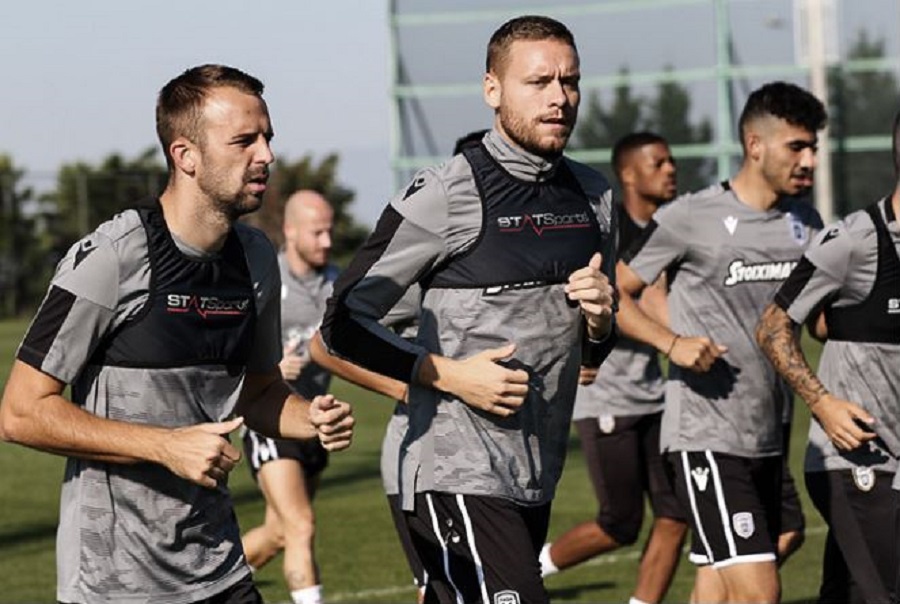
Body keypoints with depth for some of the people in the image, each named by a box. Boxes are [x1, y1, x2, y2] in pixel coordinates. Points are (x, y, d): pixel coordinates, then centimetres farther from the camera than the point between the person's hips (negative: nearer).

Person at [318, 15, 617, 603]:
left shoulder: (594, 196, 13)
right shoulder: (445, 196, -9)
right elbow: (344, 322, -5)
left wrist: (599, 321, 1)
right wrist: (448, 374, -14)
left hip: (537, 483, 7)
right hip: (458, 480, -7)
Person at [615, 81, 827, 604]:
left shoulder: (804, 222, 10)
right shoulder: (690, 219, -9)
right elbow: (612, 293, -4)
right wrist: (673, 343, -17)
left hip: (769, 437, 7)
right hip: (706, 438, -7)